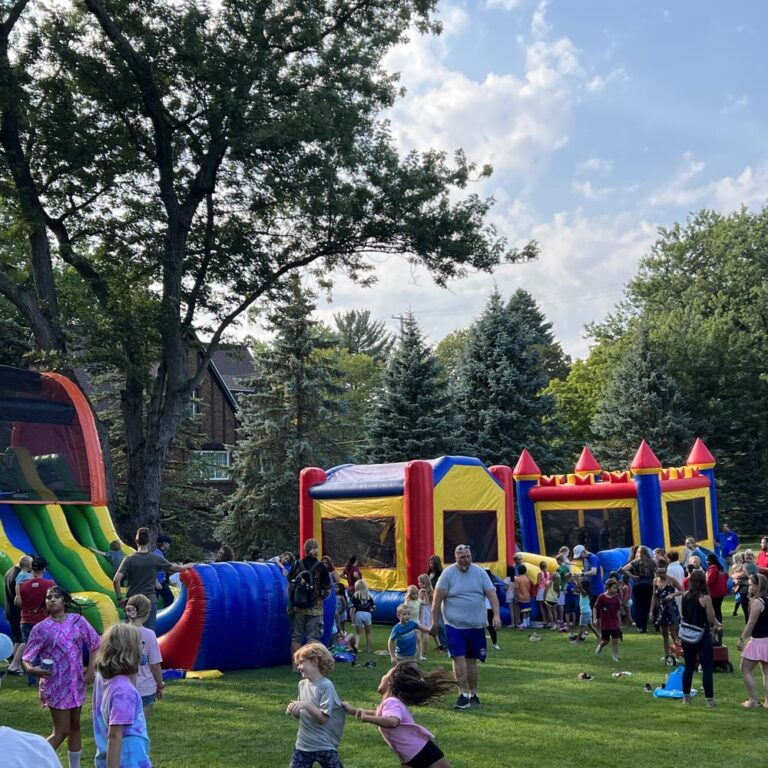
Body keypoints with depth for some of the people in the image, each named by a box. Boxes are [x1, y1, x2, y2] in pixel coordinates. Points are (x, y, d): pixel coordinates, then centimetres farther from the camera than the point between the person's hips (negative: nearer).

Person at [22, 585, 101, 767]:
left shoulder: (77, 620, -2)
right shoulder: (41, 628, -9)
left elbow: (94, 643, 6)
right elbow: (27, 657, -9)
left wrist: (91, 670, -2)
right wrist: (31, 668, -31)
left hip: (76, 682, 4)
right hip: (56, 685, -4)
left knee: (75, 726, 14)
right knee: (61, 731, -4)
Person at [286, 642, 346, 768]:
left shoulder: (326, 686, -16)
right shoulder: (302, 684, 5)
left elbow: (324, 718, -19)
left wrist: (306, 705, -27)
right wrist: (294, 711, -9)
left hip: (324, 746, -6)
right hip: (303, 745, 6)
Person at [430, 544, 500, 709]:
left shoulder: (480, 572, 3)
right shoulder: (448, 573, -6)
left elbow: (491, 594, -2)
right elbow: (438, 598, -5)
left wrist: (496, 614, -15)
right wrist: (434, 622, -6)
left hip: (476, 625, 3)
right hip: (455, 625, -3)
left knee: (471, 659, 11)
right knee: (458, 658, -12)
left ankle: (473, 694, 20)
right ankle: (463, 695, -10)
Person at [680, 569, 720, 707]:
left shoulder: (685, 596, -1)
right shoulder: (705, 598, -17)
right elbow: (711, 619, -13)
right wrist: (715, 624, 11)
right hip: (702, 636, -5)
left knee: (688, 667, 16)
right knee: (707, 669, 4)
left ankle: (686, 697, 22)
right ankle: (709, 699, 5)